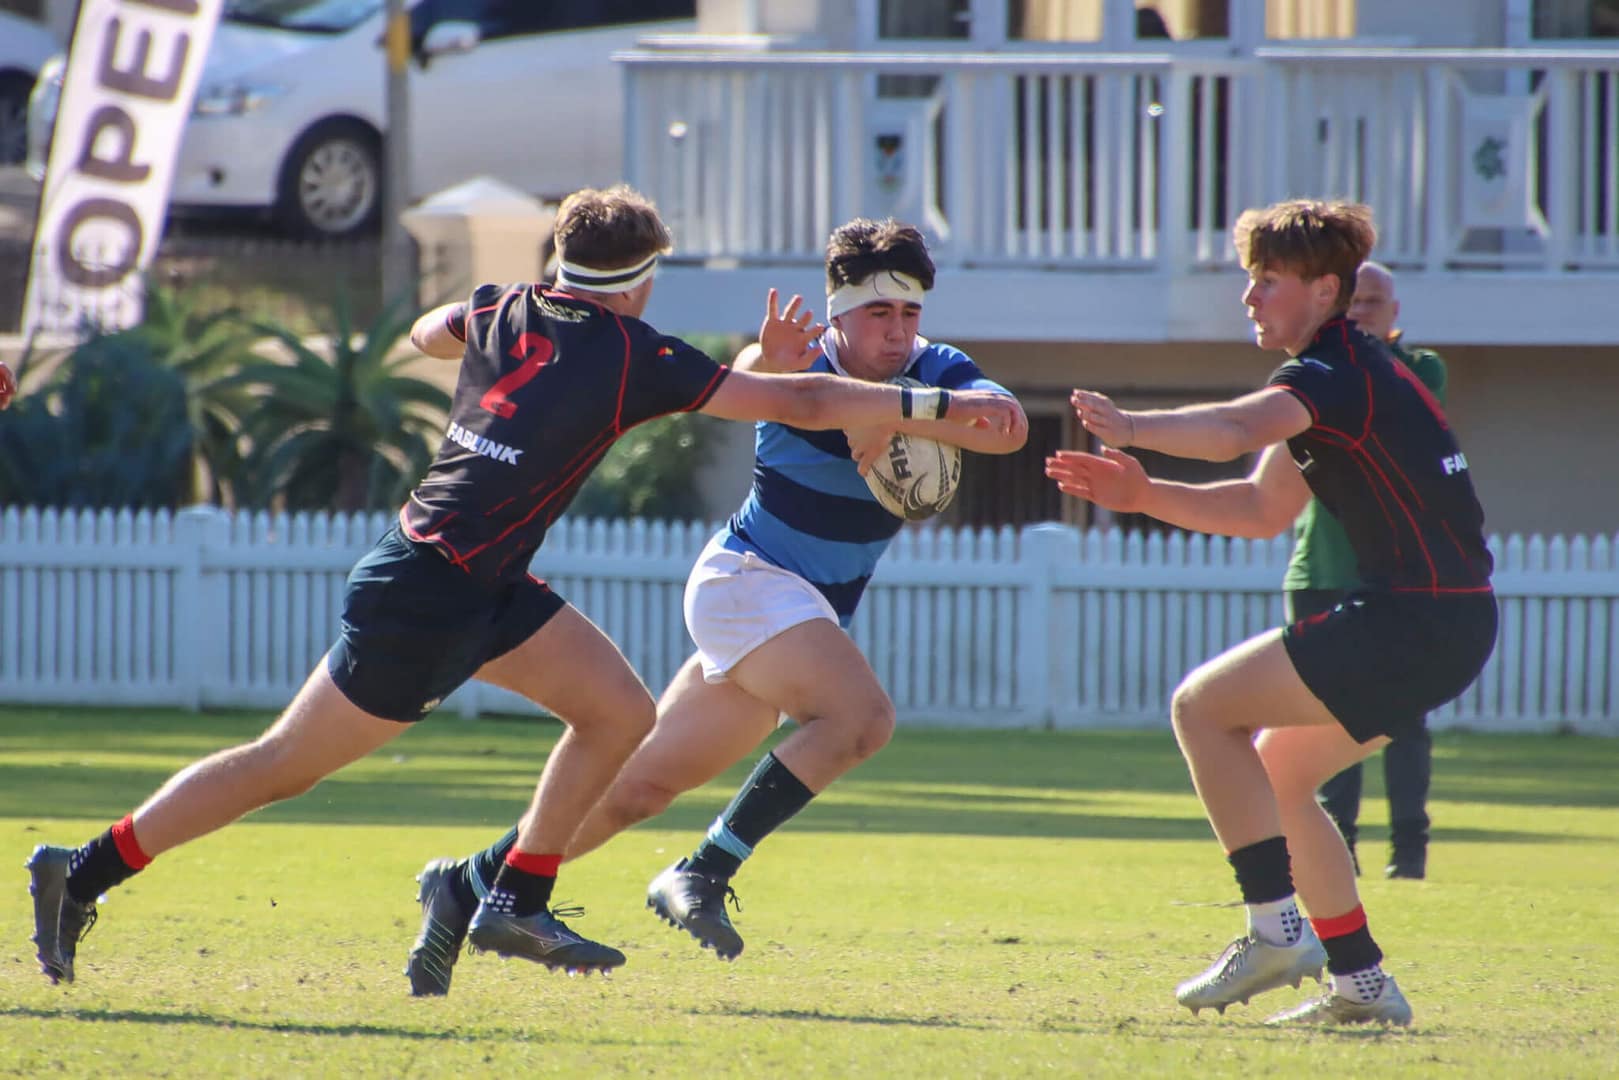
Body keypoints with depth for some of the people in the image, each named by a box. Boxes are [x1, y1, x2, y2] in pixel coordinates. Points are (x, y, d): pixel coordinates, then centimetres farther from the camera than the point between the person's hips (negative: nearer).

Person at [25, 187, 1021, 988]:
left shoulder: (500, 313, 4)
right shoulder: (634, 359, -16)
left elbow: (426, 334, 30)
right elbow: (796, 404, -15)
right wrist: (935, 406, -9)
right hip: (425, 601, -9)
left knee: (622, 712, 8)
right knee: (287, 766, 0)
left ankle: (517, 902, 13)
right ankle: (83, 874, 7)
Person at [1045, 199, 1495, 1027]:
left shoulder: (1338, 372, -13)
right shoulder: (1336, 376, 20)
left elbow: (1236, 430, -34)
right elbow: (1262, 509, 21)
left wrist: (1133, 427, -40)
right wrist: (1144, 495, 10)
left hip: (1416, 620, -10)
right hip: (1443, 623, 10)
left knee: (1202, 707, -9)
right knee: (1273, 775, 17)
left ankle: (1277, 928, -13)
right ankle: (1361, 981, 16)